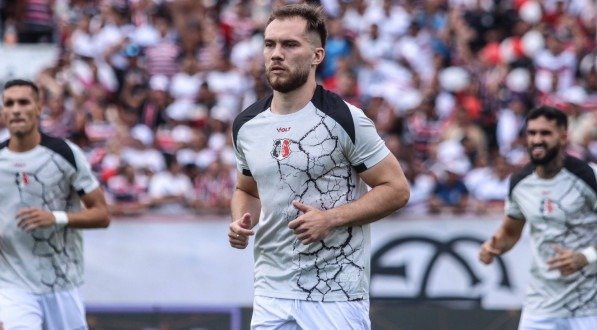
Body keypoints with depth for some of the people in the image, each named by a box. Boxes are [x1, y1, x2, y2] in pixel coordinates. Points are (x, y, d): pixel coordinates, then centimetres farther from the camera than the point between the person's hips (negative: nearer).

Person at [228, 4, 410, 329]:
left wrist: (330, 219, -17)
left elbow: (396, 189, -6)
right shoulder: (246, 125, 7)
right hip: (271, 296, 5)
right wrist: (241, 223, 1)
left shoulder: (344, 119, -9)